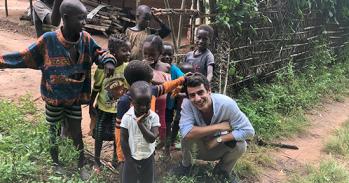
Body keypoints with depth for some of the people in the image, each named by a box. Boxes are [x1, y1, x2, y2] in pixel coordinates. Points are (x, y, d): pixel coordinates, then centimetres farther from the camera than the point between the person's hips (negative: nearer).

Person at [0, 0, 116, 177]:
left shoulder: (85, 39, -13)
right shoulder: (48, 40, -22)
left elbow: (99, 53, 0)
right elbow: (25, 56, -10)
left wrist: (108, 61, -22)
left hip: (75, 98, 2)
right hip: (54, 98, -2)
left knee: (77, 132, 15)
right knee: (54, 132, 19)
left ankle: (81, 165, 36)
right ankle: (55, 163, 45)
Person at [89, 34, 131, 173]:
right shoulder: (102, 69, -20)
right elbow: (96, 88, -7)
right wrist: (91, 105, 0)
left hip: (120, 110, 2)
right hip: (103, 108, -1)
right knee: (99, 135, 14)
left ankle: (115, 160, 39)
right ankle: (97, 161, 37)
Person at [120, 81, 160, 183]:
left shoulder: (154, 117, -17)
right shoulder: (127, 117, -18)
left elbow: (152, 138, -24)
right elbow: (124, 140, -11)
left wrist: (140, 123, -31)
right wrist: (129, 159, -10)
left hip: (148, 158, 1)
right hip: (132, 158, -1)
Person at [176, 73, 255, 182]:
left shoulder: (227, 103, -31)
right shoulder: (187, 103, -30)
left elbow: (248, 131, -27)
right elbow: (186, 132, -41)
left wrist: (218, 139, -30)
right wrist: (219, 126, -36)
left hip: (220, 147, 0)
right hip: (201, 147, 0)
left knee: (240, 145, -29)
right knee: (188, 134, -30)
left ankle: (224, 170, 5)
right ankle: (186, 164, 3)